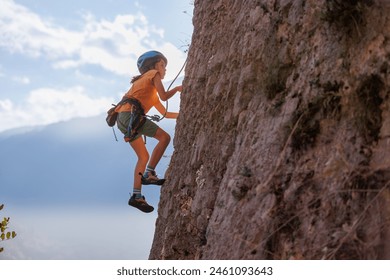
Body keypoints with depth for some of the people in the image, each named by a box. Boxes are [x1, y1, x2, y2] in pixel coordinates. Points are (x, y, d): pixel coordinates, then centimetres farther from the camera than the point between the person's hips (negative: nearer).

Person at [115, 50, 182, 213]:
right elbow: (164, 96, -2)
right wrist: (177, 88, 14)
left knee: (143, 156, 10)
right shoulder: (153, 74, 9)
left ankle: (136, 196, 5)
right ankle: (149, 173, -14)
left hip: (123, 119, 9)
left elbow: (164, 113, 32)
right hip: (130, 114, -9)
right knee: (164, 137, -10)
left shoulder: (151, 90, 33)